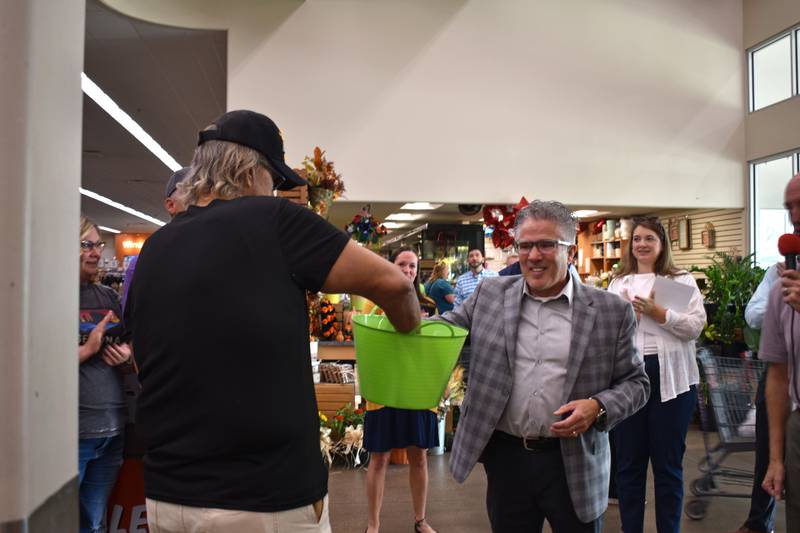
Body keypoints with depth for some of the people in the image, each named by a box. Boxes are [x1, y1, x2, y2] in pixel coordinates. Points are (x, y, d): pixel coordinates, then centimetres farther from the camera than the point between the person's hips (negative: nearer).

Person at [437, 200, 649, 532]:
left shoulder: (611, 311, -3)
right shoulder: (491, 295, 2)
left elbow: (635, 383, 2)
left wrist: (598, 408, -17)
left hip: (574, 463, -1)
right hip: (505, 458, 2)